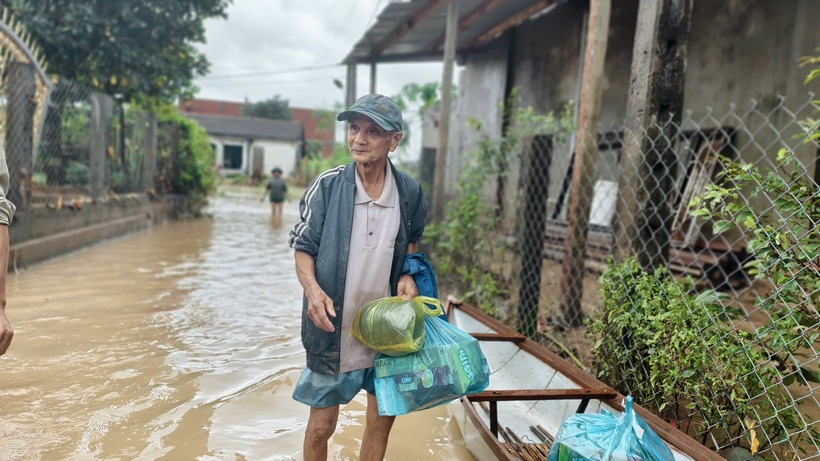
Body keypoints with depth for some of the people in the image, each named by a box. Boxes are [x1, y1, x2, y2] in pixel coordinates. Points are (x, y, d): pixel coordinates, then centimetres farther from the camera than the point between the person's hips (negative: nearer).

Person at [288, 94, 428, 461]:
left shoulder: (410, 192, -5)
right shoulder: (327, 186, -12)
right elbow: (303, 247, -5)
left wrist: (408, 274, -6)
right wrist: (312, 288, -24)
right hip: (333, 325, -2)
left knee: (382, 418, 16)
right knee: (321, 425, 10)